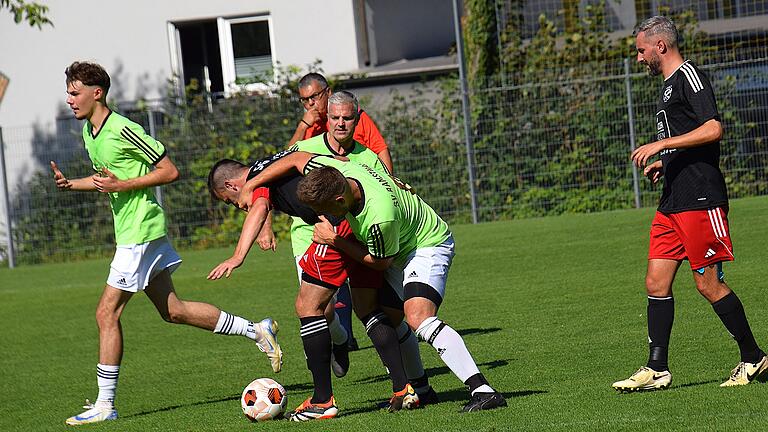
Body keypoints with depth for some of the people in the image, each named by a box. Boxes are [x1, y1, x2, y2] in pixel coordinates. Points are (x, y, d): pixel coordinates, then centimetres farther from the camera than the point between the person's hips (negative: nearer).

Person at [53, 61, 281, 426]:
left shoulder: (122, 129, -18)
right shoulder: (88, 132, 10)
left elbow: (169, 171, -14)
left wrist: (121, 185, -21)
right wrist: (70, 184, 7)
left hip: (140, 231, -10)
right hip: (131, 230, 10)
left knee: (107, 313, -8)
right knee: (173, 310, 13)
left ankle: (104, 404, -2)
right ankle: (256, 330, 22)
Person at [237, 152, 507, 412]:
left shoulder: (380, 217, -40)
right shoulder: (338, 170, -20)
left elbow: (379, 262, -19)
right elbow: (297, 159, 0)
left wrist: (335, 241, -15)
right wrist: (250, 185, 2)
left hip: (429, 246, -9)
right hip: (402, 247, 9)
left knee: (419, 318, -27)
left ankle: (482, 390, -33)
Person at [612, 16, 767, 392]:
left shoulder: (688, 76, -9)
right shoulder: (670, 85, 21)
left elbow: (713, 130, -21)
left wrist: (661, 145, -20)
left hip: (700, 200, -10)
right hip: (672, 202, 10)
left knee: (708, 284, -5)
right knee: (656, 283, 4)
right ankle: (657, 370, 4)